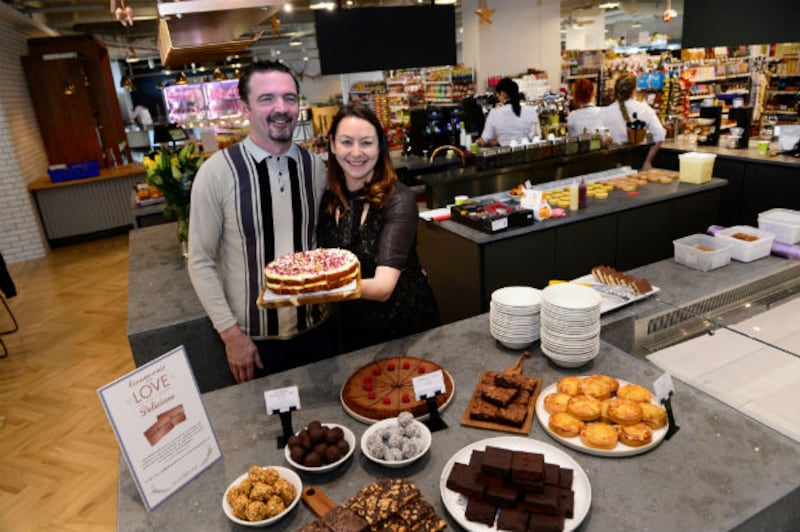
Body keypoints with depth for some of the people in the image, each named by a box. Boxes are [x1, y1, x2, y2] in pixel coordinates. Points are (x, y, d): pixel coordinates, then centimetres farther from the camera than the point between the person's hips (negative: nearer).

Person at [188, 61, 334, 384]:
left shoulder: (315, 167, -2)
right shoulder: (217, 172, -13)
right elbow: (200, 262, -8)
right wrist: (230, 333, -10)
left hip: (317, 329, 3)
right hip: (254, 339, -2)